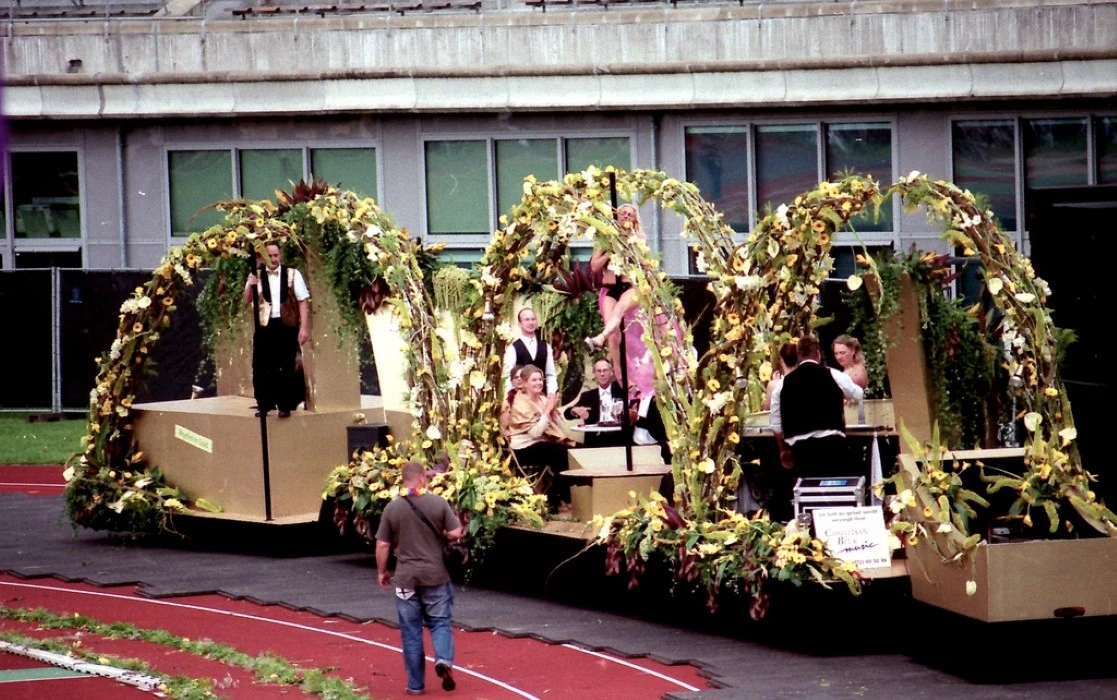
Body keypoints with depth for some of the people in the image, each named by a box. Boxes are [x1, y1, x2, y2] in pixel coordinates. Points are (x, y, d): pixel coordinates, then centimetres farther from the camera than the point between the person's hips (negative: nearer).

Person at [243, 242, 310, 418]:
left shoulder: (292, 274, -1)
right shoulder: (256, 275, 5)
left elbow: (303, 301, -1)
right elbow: (247, 300, 2)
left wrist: (304, 327, -7)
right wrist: (250, 286, -19)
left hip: (287, 325, -2)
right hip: (264, 326, 2)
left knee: (286, 367, 2)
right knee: (260, 367, 3)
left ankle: (285, 406, 8)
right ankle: (263, 405, 12)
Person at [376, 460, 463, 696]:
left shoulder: (392, 508, -4)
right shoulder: (438, 502, -6)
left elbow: (382, 545, -2)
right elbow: (455, 533, -8)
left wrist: (382, 571, 12)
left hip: (406, 578, 1)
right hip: (436, 575, -1)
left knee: (411, 631, 8)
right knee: (440, 622, 11)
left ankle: (416, 684, 11)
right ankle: (443, 659, -17)